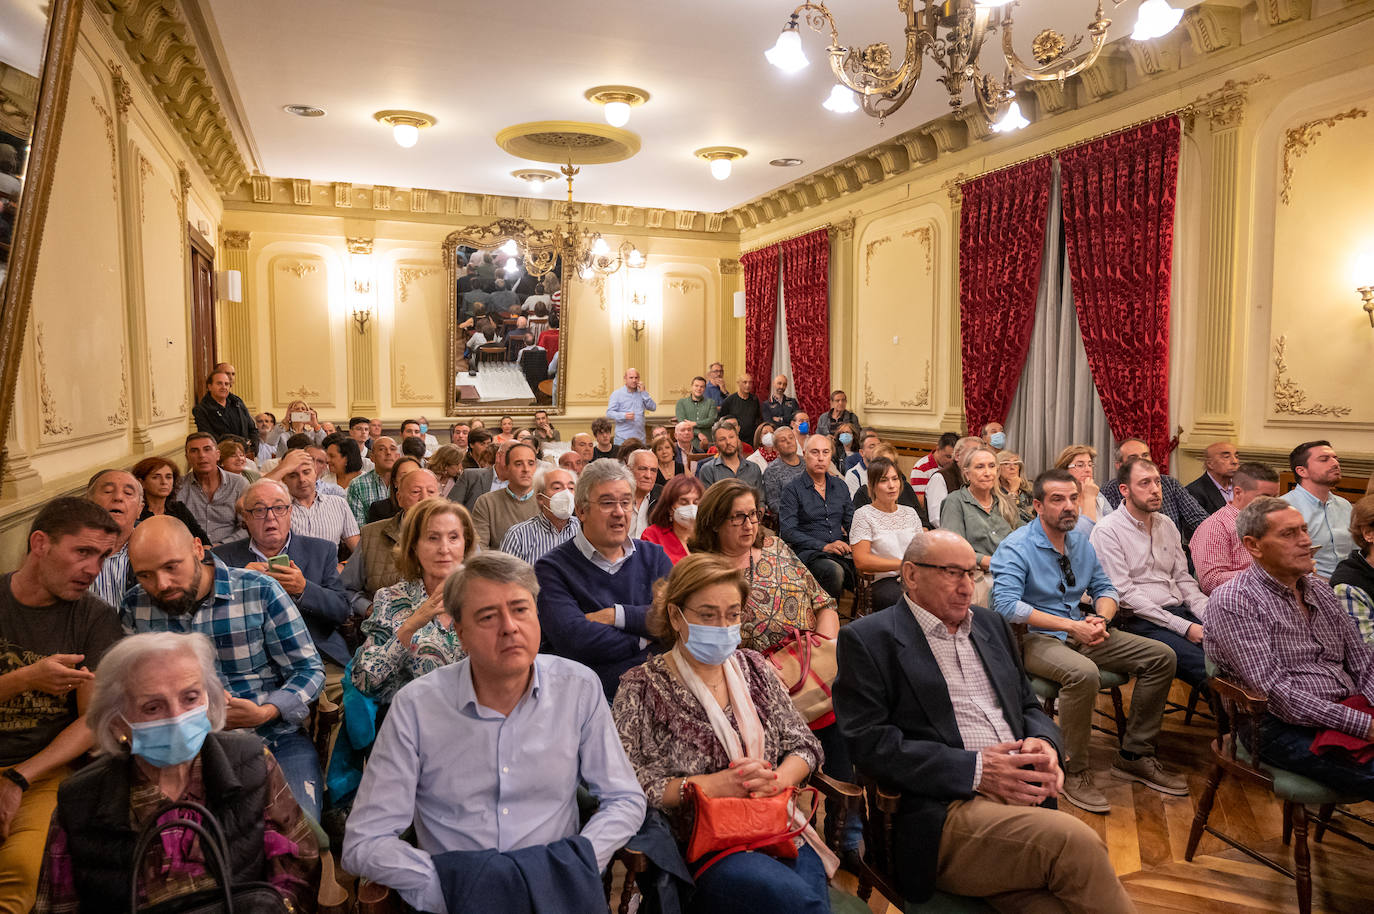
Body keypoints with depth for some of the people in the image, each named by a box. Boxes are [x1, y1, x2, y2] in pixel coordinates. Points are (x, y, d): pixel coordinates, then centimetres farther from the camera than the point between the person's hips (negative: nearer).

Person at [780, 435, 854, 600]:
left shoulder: (840, 486, 18)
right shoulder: (793, 489, 1)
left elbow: (851, 523, 20)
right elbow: (788, 532, -7)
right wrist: (824, 546, -15)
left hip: (841, 549, 5)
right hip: (809, 552, -4)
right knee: (835, 571, -35)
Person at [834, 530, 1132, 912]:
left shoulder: (990, 624, 21)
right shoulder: (868, 639, -1)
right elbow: (868, 742, -9)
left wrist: (1044, 743, 1)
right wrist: (974, 770, -15)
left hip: (1023, 796, 6)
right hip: (943, 811, -5)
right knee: (1075, 840, -28)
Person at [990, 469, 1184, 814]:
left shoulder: (1081, 541, 11)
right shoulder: (1016, 547, -13)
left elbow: (1104, 588, 17)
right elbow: (1007, 605, -24)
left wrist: (1100, 618, -8)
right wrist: (1070, 626, -24)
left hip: (1079, 631, 8)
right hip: (1033, 638, -8)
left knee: (1161, 656, -2)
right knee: (1083, 672, -37)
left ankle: (1134, 756, 8)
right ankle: (1075, 772, -17)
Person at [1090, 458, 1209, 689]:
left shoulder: (1166, 525, 17)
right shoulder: (1107, 531, -7)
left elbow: (1183, 579, 20)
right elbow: (1124, 593, -12)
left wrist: (1208, 613, -1)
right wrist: (1182, 627, -15)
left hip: (1181, 612, 7)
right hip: (1139, 621, -7)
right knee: (1206, 667, -28)